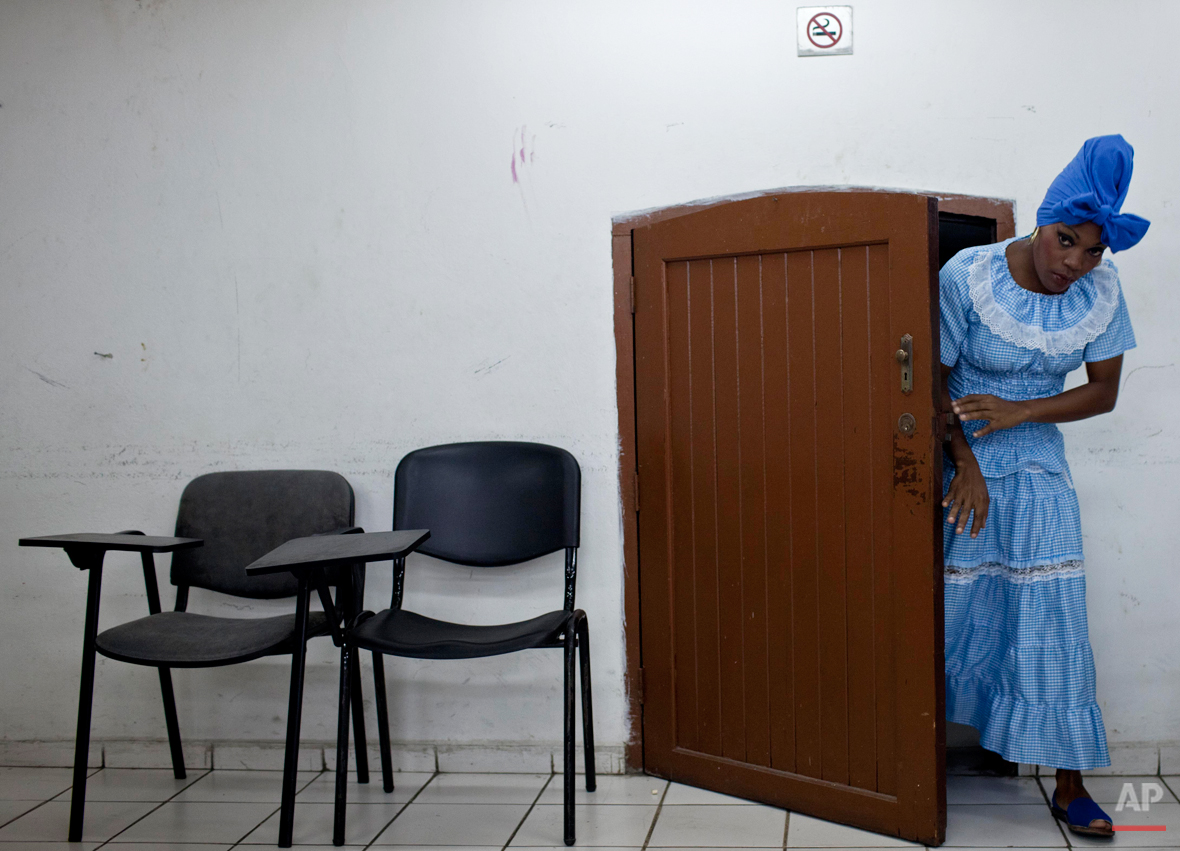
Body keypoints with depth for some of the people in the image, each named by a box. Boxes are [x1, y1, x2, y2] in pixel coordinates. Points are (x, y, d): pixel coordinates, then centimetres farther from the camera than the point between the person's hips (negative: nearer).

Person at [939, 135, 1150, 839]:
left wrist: (1016, 412, -16)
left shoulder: (1101, 292, -7)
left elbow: (1104, 392, -2)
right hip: (961, 464, -2)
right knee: (950, 608, 4)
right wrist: (965, 464, -16)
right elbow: (935, 380, -10)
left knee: (1052, 620, 0)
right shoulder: (967, 276, -17)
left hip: (1039, 472, 3)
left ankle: (1070, 786, 10)